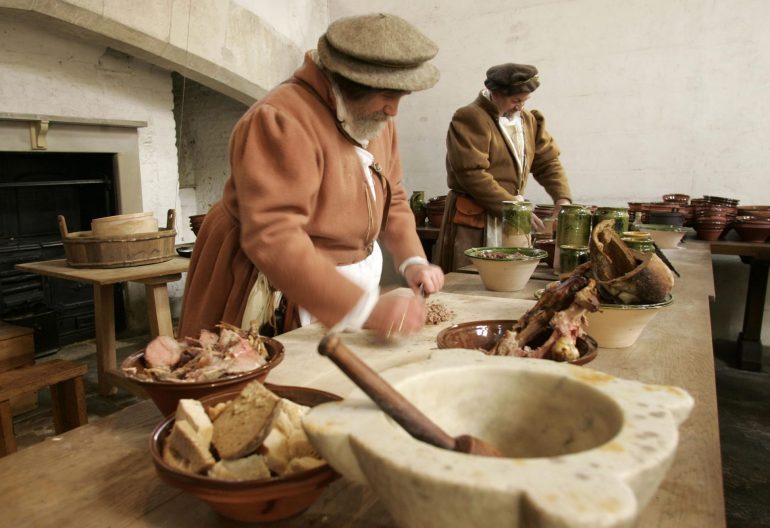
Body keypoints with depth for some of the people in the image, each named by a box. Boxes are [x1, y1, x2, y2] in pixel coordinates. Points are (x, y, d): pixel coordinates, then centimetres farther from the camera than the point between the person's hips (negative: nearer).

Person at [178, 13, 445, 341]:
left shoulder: (377, 119, 2)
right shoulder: (281, 121, -24)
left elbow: (392, 199, 12)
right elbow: (273, 238, -33)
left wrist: (412, 260, -5)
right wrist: (366, 308, -36)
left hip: (348, 286, 7)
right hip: (282, 303, -7)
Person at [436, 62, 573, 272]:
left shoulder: (529, 120, 13)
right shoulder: (470, 119, -11)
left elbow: (548, 161, 13)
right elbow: (473, 175, -19)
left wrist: (562, 199, -3)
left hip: (510, 218, 7)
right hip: (473, 219, -6)